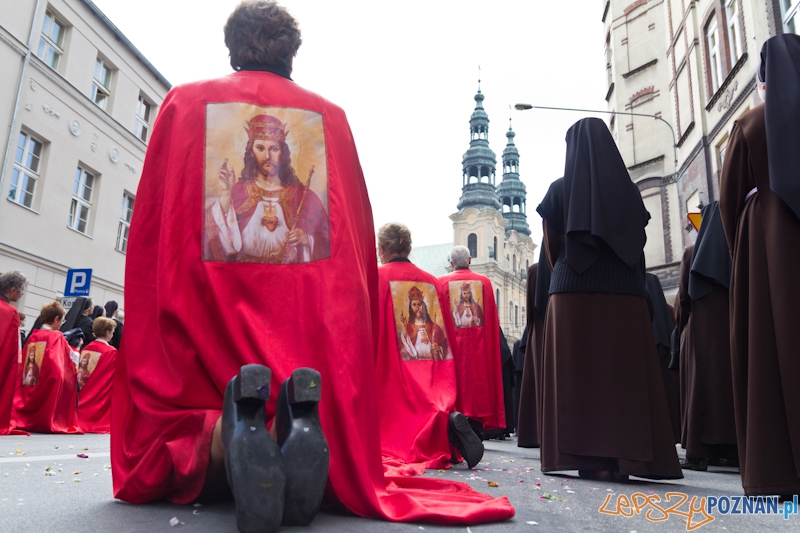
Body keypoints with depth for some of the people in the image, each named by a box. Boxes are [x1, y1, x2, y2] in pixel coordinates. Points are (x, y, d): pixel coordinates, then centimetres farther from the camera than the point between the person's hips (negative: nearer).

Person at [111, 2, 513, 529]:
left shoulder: (185, 102, 10)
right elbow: (361, 235, 9)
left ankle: (220, 437, -26)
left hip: (200, 307, 0)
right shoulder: (330, 117, 12)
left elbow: (150, 229, 8)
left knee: (175, 450, 12)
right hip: (314, 321, 1)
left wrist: (144, 324, 15)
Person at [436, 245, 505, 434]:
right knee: (478, 386, 5)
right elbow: (493, 320, 5)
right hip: (479, 349, 1)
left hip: (451, 347, 0)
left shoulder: (441, 283, 1)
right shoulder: (485, 282, 4)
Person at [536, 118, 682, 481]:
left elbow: (551, 246, 6)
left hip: (573, 291, -2)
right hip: (625, 293, 2)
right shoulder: (628, 189, 11)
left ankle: (587, 458, -2)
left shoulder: (560, 189, 4)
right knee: (625, 373, 3)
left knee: (578, 373, 0)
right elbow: (639, 243, 10)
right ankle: (622, 458, 0)